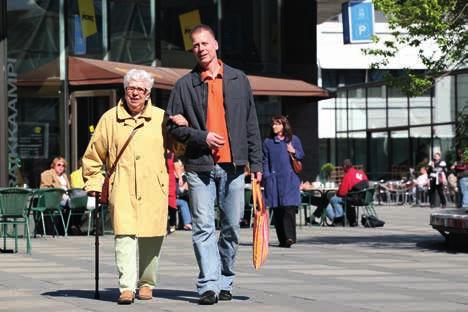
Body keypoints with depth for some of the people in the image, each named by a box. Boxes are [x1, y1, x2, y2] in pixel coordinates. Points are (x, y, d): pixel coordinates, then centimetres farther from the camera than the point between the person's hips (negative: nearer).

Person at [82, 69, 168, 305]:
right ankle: (126, 287, -16)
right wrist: (93, 183, 10)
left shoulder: (161, 118, 11)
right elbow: (93, 156, 17)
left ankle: (146, 283, 20)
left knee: (152, 239, 4)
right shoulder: (110, 119, 10)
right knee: (125, 235, -13)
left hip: (154, 190, 1)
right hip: (122, 190, -1)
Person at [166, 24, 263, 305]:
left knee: (232, 226, 6)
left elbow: (251, 124, 11)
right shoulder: (185, 85, 5)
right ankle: (209, 285, -8)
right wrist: (202, 137, -9)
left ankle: (225, 282, 17)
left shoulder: (238, 80, 10)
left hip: (233, 165, 2)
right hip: (200, 166, -2)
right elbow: (173, 126, 6)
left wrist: (257, 163, 7)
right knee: (204, 227, -8)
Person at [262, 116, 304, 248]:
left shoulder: (293, 139, 10)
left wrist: (294, 151, -7)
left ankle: (289, 237, -19)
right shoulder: (268, 142, 12)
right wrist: (266, 177, 0)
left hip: (290, 179, -2)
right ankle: (282, 239, 4)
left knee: (289, 207, -13)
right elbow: (265, 161, 11)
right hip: (274, 180, 2)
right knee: (277, 210, 0)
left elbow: (302, 155, 14)